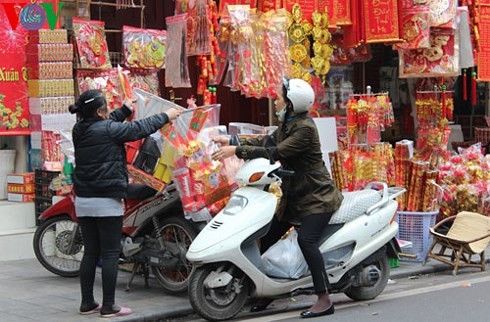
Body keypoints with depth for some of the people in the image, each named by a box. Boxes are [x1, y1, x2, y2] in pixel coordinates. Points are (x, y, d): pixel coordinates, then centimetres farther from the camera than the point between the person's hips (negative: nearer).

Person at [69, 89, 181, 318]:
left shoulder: (80, 129, 8)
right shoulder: (108, 130, -13)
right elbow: (139, 129, -3)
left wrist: (126, 109, 37)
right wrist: (166, 117, 11)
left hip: (83, 200, 8)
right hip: (107, 200, -7)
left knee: (90, 252, 12)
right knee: (110, 254, -2)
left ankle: (87, 303, 14)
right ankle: (108, 306, -1)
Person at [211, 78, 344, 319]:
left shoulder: (304, 128, -20)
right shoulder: (287, 125, 10)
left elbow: (276, 153, -27)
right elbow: (266, 142, 10)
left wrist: (237, 151, -27)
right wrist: (232, 141, 2)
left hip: (317, 198, -10)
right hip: (294, 197, 10)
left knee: (306, 240, -28)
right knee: (266, 239, 10)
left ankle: (324, 300, -24)